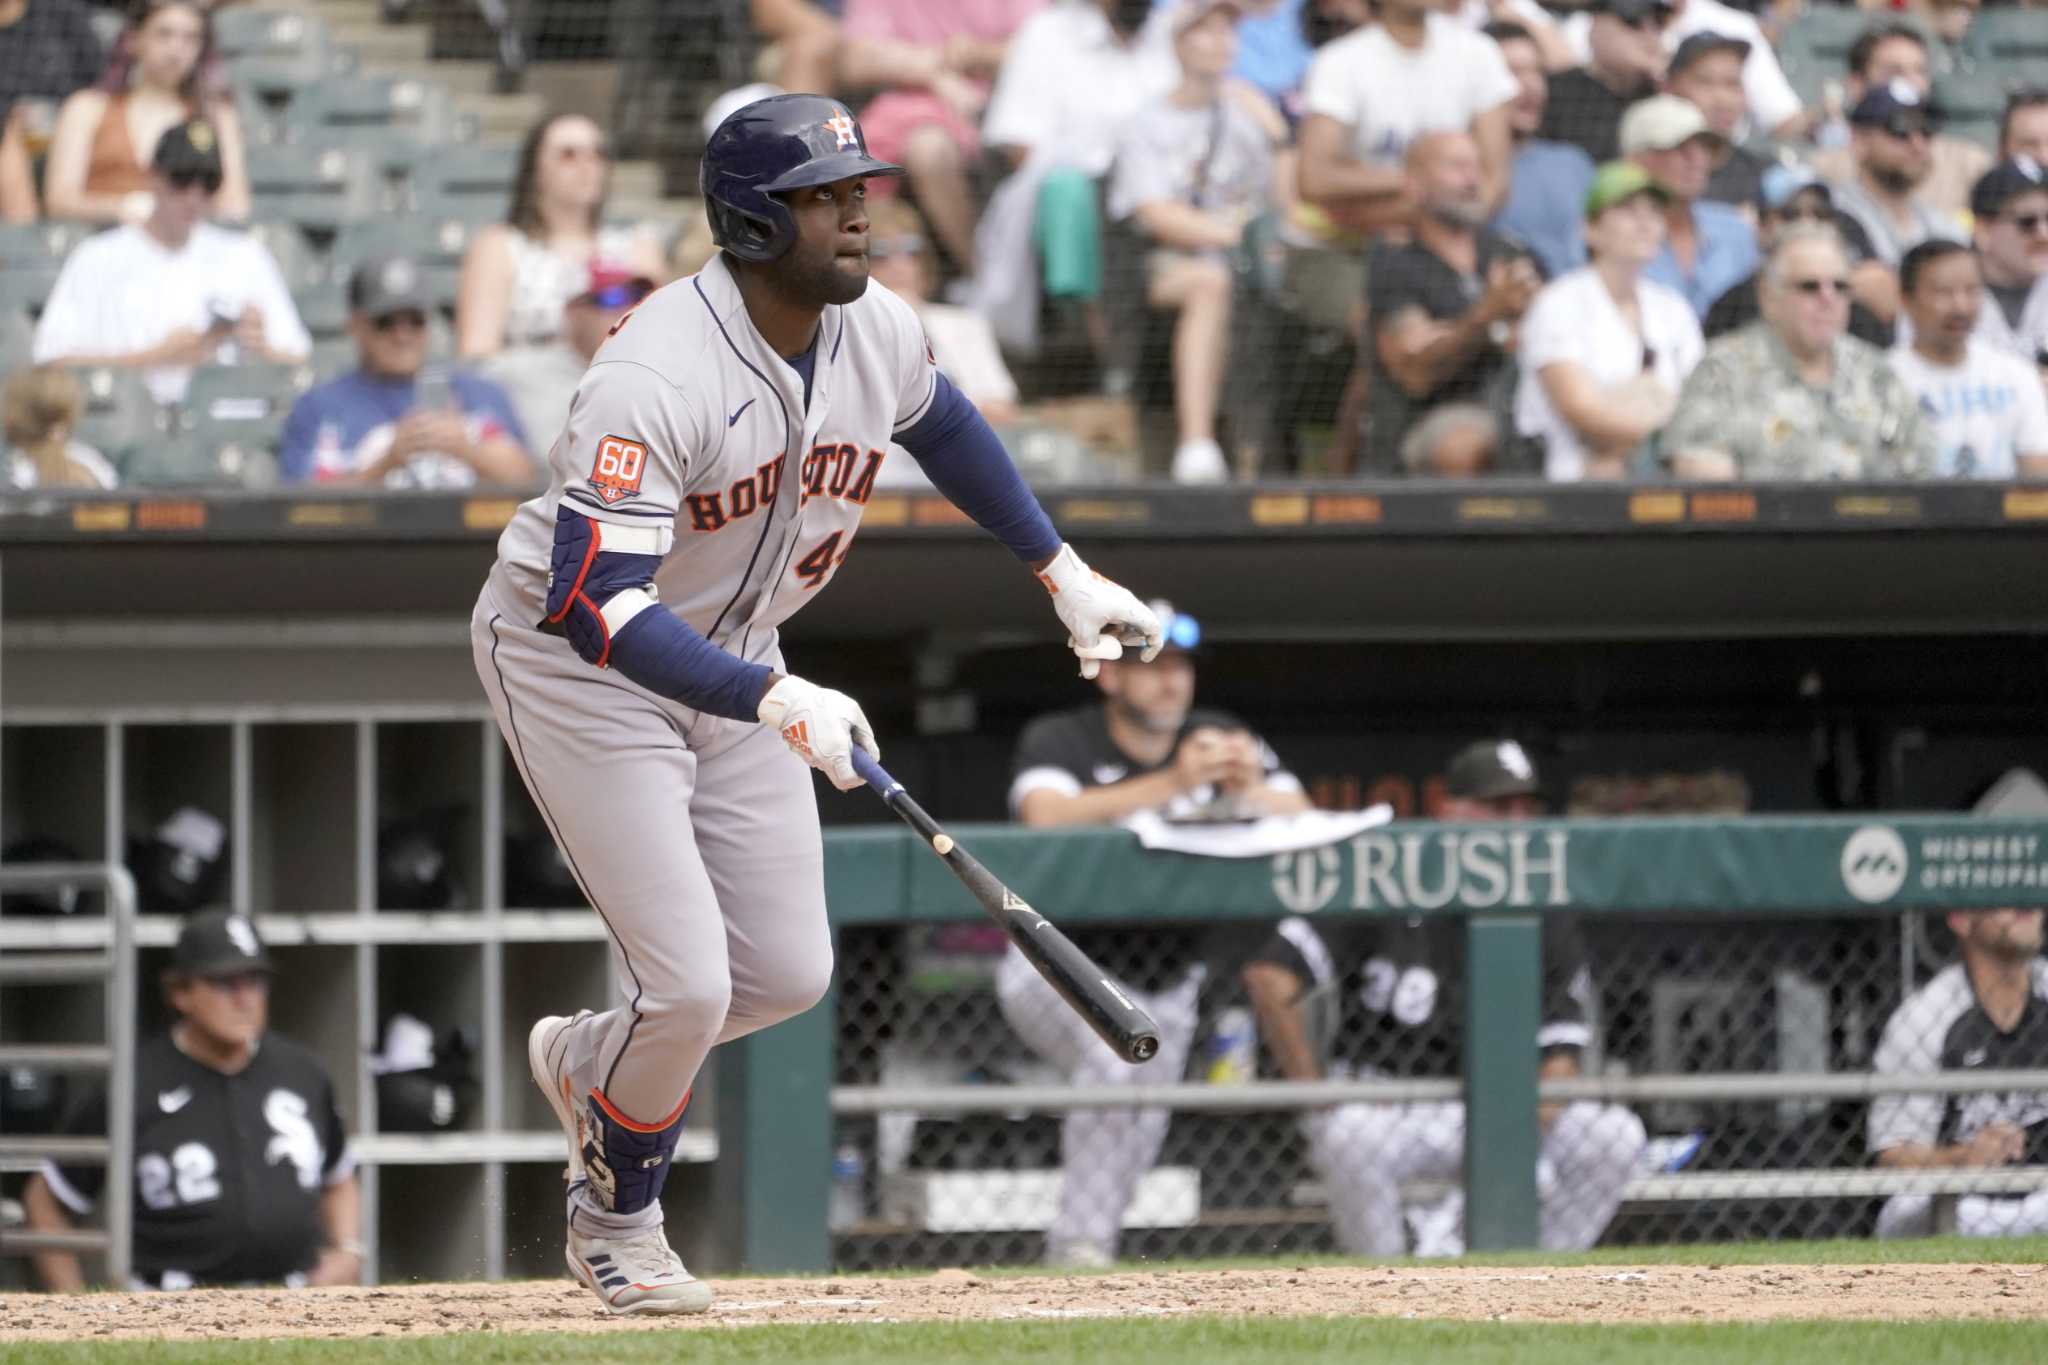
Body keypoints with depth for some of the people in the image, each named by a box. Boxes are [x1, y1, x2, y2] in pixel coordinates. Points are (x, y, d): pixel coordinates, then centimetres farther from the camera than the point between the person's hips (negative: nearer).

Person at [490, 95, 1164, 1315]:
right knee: (689, 983, -11)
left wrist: (1065, 576, 16)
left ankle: (592, 1061, 38)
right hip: (578, 663, -7)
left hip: (733, 657, 7)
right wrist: (774, 701, -48)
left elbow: (942, 424, 16)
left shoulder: (878, 334, -10)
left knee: (789, 973, 6)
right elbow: (594, 603, -39)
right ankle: (619, 1225, 18)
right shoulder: (658, 378, -34)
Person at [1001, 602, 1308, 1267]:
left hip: (1164, 986, 5)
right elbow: (1047, 818, -35)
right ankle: (1083, 1240, -27)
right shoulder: (1057, 740, -13)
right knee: (1116, 1049, -31)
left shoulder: (1219, 739, -1)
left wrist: (1250, 789, -34)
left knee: (1137, 1134, 5)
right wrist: (1170, 784, -42)